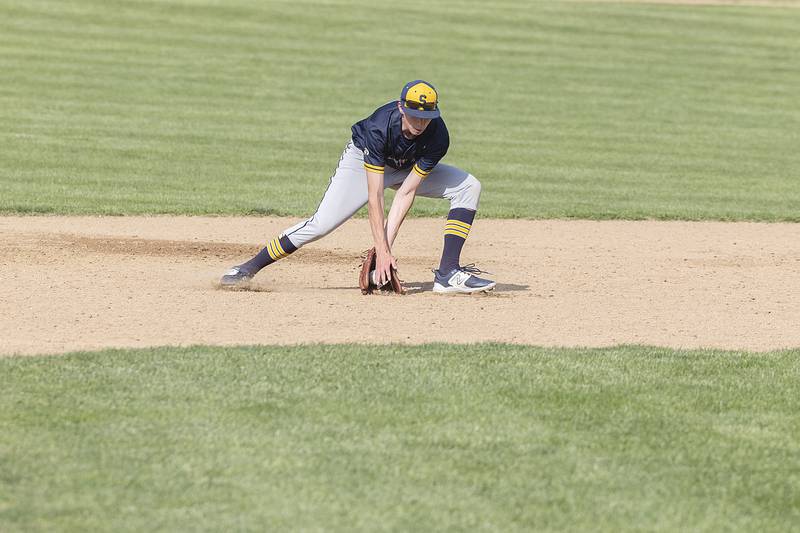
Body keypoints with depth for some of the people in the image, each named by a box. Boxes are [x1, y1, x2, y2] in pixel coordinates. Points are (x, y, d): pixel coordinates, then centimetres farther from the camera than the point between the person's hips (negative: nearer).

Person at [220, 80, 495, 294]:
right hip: (363, 160, -4)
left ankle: (448, 275, -22)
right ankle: (249, 268, -6)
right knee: (322, 223, -20)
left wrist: (386, 247, -32)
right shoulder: (379, 128, -39)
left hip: (408, 168, 4)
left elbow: (406, 192, -27)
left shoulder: (438, 138, -31)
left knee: (468, 187, -16)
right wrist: (382, 251, -40)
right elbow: (374, 197, -37)